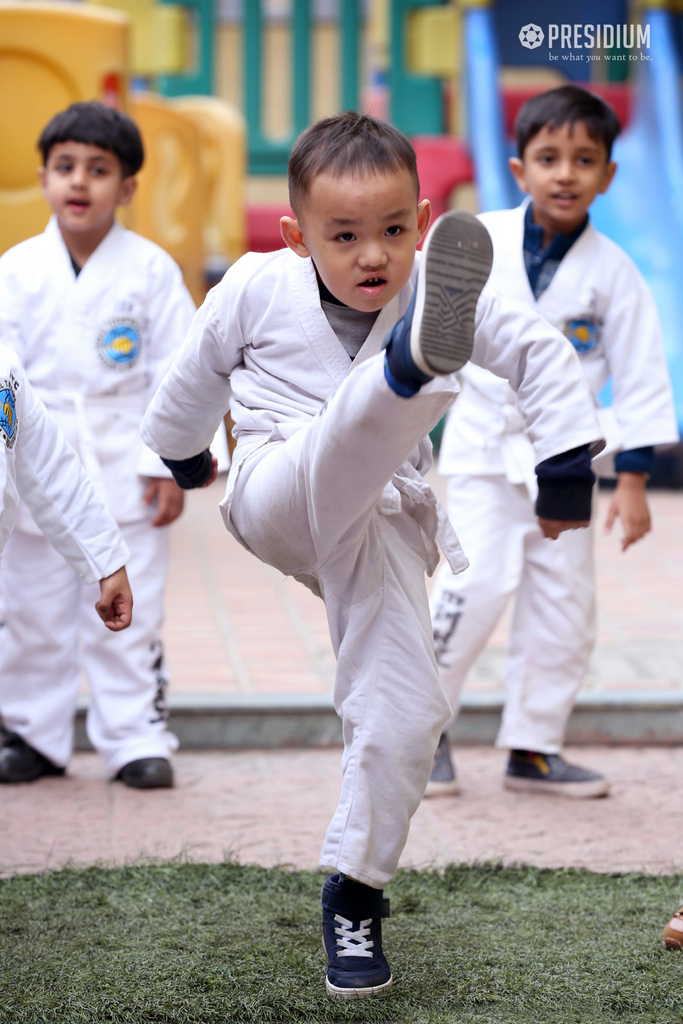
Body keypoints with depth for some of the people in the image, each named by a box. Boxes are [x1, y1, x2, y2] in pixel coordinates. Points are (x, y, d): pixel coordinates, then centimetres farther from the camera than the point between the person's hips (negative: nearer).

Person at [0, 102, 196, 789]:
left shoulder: (151, 270, -3)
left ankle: (135, 740, 10)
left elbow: (176, 372, -2)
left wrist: (169, 464, -6)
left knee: (126, 615, 1)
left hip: (125, 471, -2)